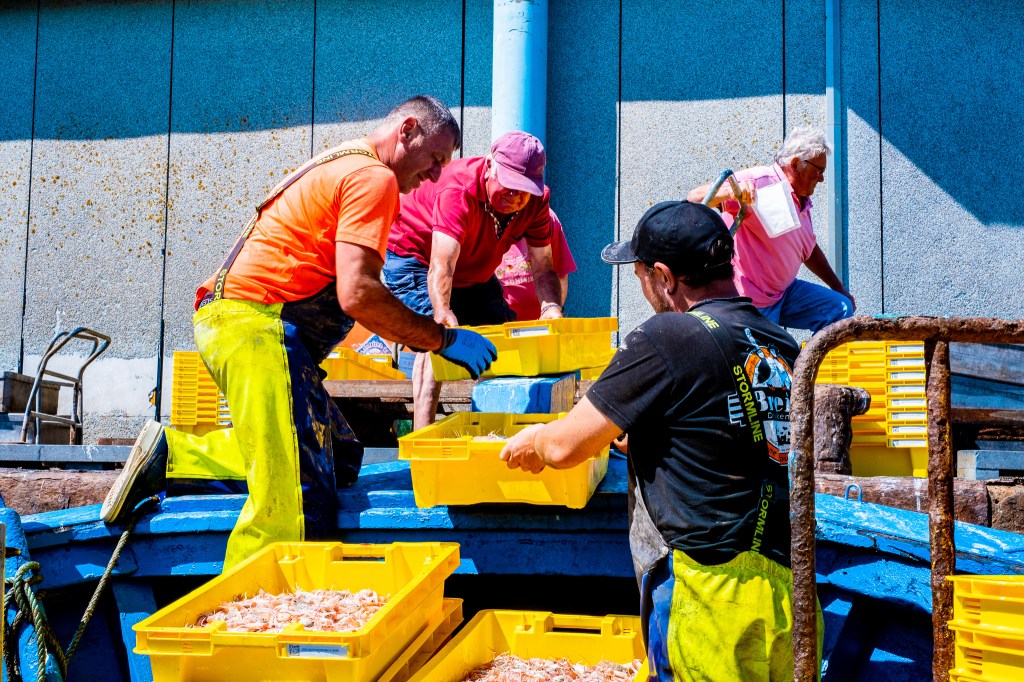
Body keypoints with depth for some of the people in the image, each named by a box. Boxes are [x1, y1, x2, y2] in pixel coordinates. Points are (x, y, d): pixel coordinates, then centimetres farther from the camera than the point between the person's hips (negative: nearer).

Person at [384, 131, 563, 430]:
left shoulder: (536, 200, -19)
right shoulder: (458, 190, -38)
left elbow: (543, 267, -21)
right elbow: (441, 264, -48)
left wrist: (552, 308, -41)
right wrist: (443, 313, -64)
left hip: (474, 270, 7)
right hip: (413, 255, -7)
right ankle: (421, 435, -29)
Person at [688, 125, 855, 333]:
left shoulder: (802, 201, 12)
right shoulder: (759, 182, -18)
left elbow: (809, 251, 27)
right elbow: (696, 198, -29)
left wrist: (839, 289, 31)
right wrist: (730, 190, -49)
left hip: (784, 292, 9)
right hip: (751, 302, -9)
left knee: (840, 308, 3)